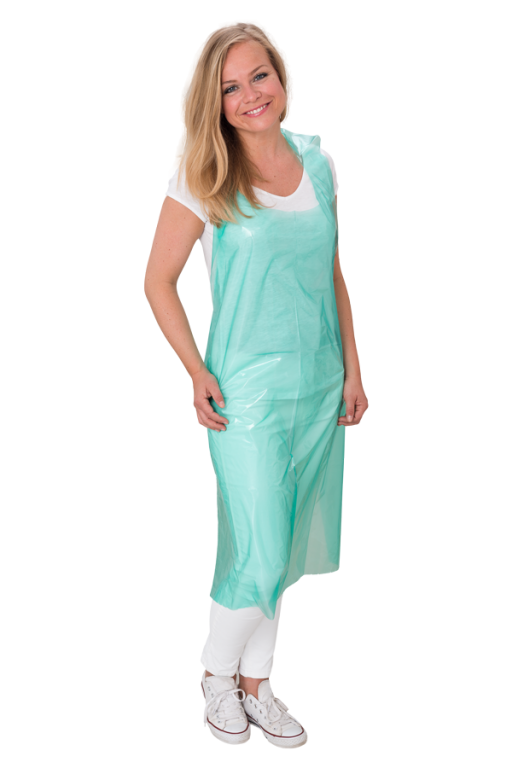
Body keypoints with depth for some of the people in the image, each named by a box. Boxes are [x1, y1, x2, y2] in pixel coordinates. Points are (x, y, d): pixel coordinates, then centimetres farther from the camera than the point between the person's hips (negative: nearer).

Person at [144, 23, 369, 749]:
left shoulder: (317, 160, 6)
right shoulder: (203, 178, -8)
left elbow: (333, 274, 12)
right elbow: (159, 280, -4)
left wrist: (351, 369, 9)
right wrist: (197, 373, -10)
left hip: (319, 385, 5)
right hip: (248, 390, -5)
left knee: (279, 546, 14)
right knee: (260, 556, -2)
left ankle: (255, 681, 32)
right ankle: (217, 674, 27)